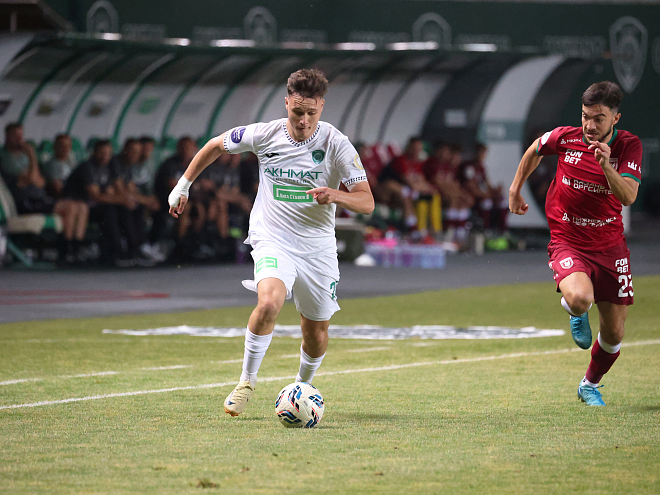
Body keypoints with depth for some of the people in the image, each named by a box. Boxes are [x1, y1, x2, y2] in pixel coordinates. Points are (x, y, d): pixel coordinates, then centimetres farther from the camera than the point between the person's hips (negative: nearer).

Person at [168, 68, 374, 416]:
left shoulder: (337, 145, -10)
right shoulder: (265, 135, -7)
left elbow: (367, 203, -10)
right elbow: (216, 145, 12)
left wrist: (335, 195, -31)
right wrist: (183, 186, 14)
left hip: (318, 247, 2)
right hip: (272, 240, -2)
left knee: (316, 330, 9)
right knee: (269, 302, -29)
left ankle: (302, 386, 40)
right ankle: (247, 381, -11)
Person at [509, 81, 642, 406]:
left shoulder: (629, 145, -10)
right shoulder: (565, 138, -10)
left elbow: (628, 196, -24)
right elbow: (534, 150, 14)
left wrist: (606, 165, -38)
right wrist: (515, 189, 20)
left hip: (610, 245, 2)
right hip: (567, 242, -2)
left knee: (614, 333, 6)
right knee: (580, 298, -33)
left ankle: (590, 386, 35)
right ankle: (574, 312, 6)